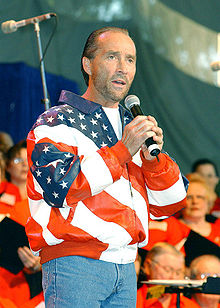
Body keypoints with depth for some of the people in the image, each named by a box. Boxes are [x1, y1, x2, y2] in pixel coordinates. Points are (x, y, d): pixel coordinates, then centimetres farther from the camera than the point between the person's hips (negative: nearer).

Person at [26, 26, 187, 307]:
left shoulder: (132, 127, 20)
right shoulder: (57, 121, 1)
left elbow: (166, 207, 15)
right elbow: (58, 186, -17)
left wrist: (154, 159, -4)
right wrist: (121, 151, -15)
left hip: (125, 266, 6)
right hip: (74, 265, -6)